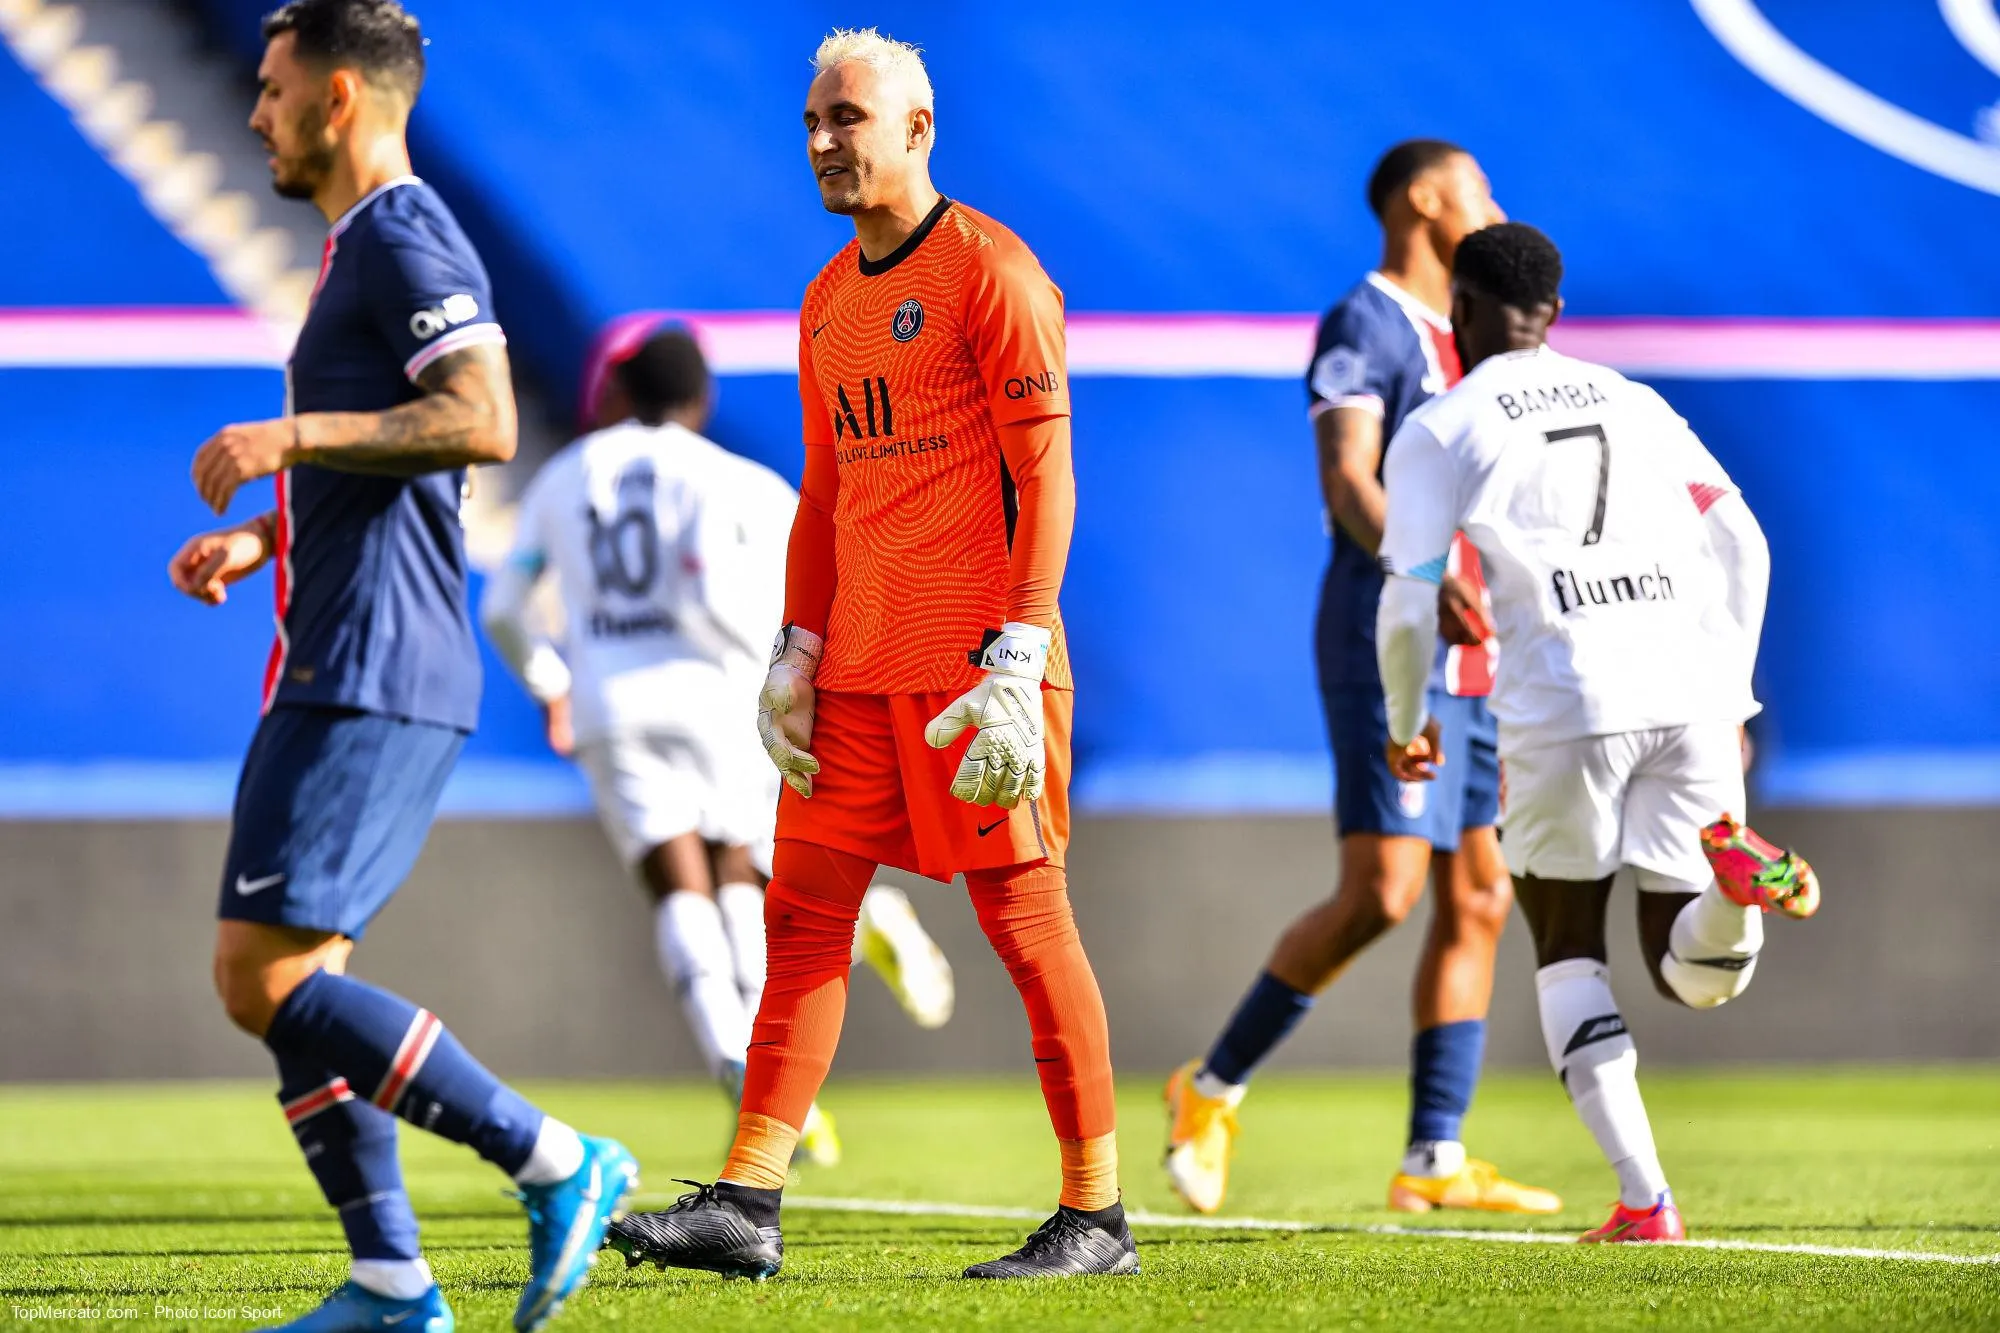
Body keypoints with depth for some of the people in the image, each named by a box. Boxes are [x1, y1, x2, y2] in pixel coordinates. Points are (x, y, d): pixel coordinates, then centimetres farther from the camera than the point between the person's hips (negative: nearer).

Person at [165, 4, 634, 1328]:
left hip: (373, 679, -11)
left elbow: (483, 424, -24)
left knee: (266, 979, -14)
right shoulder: (362, 248, 22)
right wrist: (261, 541, 19)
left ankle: (556, 1164, -10)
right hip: (334, 670, 11)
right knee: (286, 982, 8)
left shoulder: (404, 238, -10)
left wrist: (294, 435, -23)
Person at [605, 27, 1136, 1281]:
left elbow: (1046, 474, -12)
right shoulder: (828, 302, 17)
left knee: (1027, 917, -3)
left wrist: (1018, 661, -18)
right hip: (858, 663, 8)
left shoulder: (990, 271, -7)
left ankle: (1098, 1213, 4)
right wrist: (796, 653, 12)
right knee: (805, 909, 1)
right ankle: (747, 1207, -1)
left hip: (975, 656, -8)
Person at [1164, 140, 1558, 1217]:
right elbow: (1348, 484, -21)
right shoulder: (1363, 327, -7)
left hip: (1466, 656, 9)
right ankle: (1213, 1088, -1)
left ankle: (1434, 1159, 5)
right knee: (1381, 893, -15)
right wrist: (1425, 575, -39)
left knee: (1477, 902, 4)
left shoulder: (1454, 341, 21)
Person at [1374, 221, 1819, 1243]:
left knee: (1566, 950, 15)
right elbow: (1742, 548, 17)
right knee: (1694, 976, 12)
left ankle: (1643, 1199, 1)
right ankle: (1736, 874, -25)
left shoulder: (1438, 432, 6)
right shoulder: (1634, 404, 21)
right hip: (1692, 688, 4)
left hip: (1566, 708, -4)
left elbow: (1411, 603, 1)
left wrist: (1405, 723, 18)